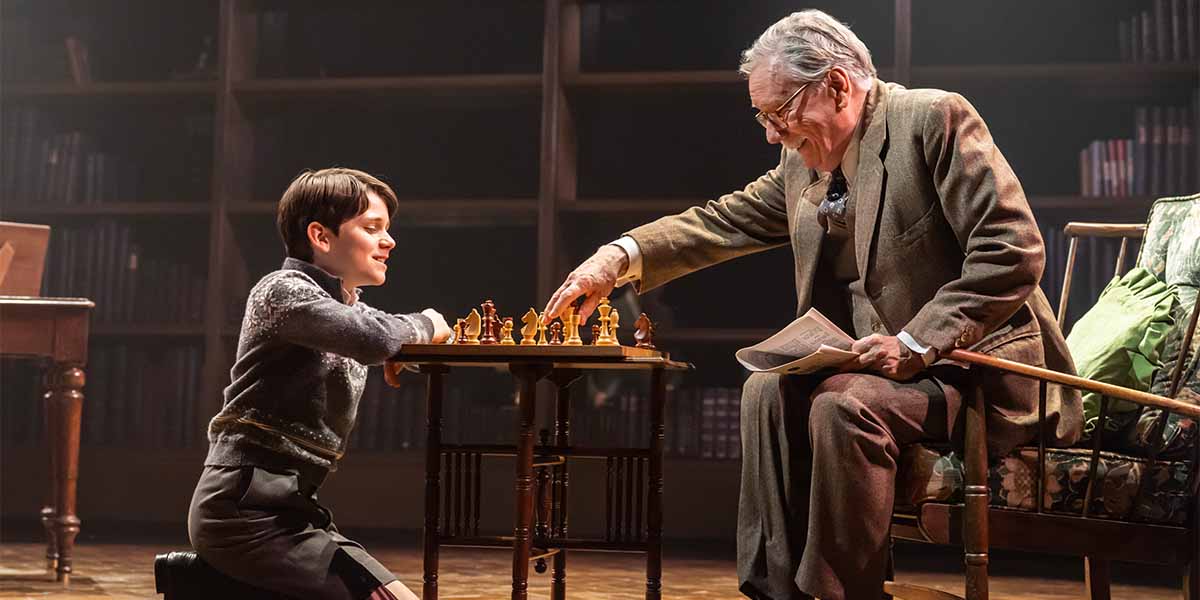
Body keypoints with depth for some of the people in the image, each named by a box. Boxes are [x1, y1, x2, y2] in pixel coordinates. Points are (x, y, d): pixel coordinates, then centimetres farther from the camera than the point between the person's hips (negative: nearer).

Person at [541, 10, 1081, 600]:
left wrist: (915, 345, -23)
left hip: (979, 364, -7)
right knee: (769, 390, -10)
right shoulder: (805, 161, 9)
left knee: (842, 405, -28)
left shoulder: (935, 118, -14)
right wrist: (620, 256, -3)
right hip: (897, 363, 8)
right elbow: (724, 221, 13)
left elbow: (1013, 250, -20)